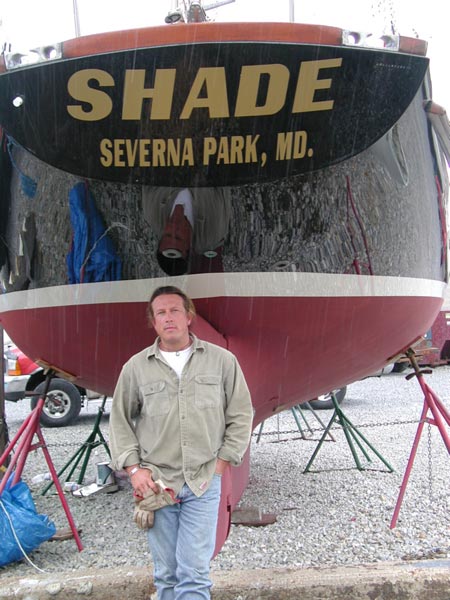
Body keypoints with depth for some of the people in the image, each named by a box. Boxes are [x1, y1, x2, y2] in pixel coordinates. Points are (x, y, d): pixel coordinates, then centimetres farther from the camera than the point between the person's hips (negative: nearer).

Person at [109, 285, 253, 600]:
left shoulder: (222, 360, 0)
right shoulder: (135, 367, 2)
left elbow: (241, 415, 5)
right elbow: (120, 421, 9)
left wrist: (222, 462, 1)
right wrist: (133, 468, 1)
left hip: (204, 482, -1)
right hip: (155, 482, 2)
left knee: (194, 572, -1)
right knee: (166, 573, 13)